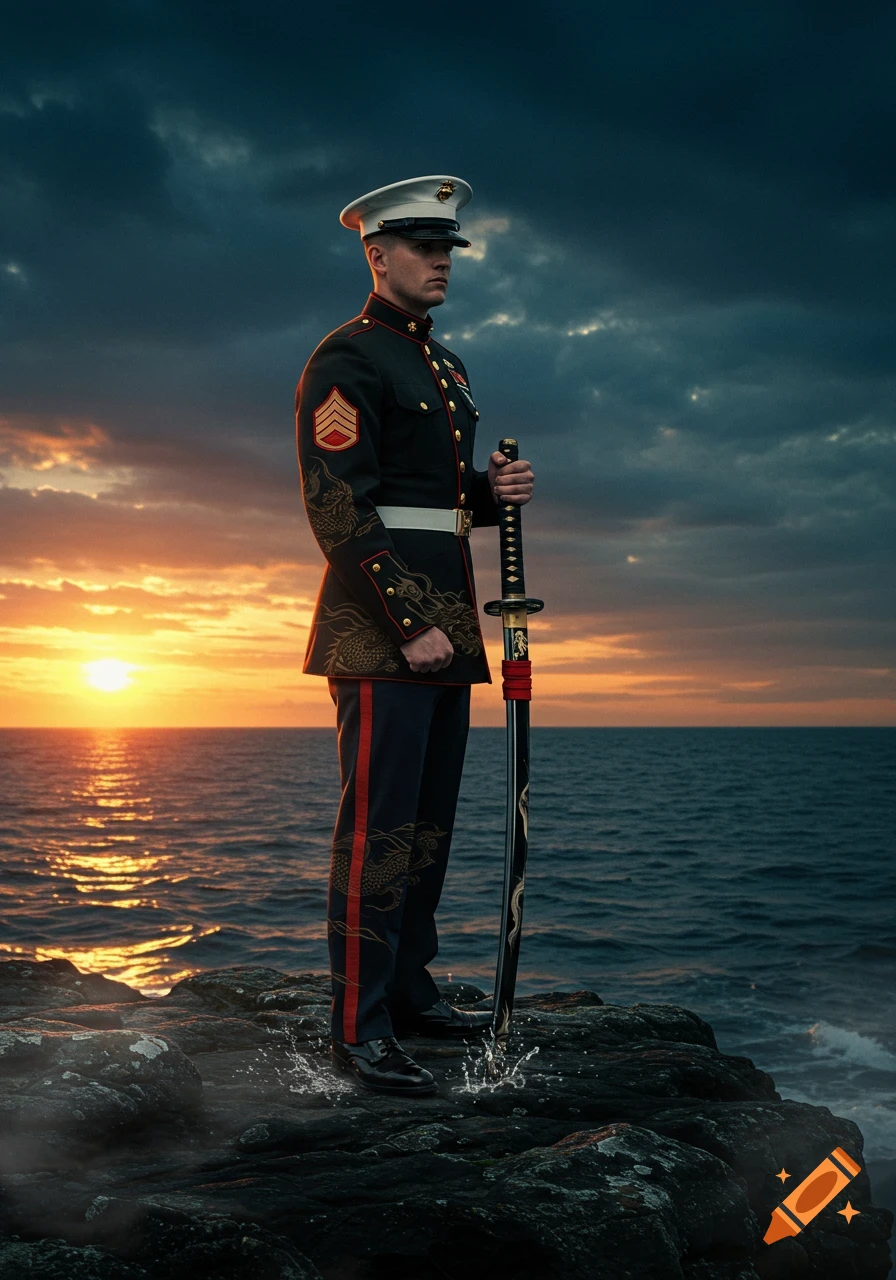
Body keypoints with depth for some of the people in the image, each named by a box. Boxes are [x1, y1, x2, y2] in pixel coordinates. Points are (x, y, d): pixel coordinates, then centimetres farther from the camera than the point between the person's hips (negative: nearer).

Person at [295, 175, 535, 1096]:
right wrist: (411, 624, -19)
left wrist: (496, 489, 5)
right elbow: (338, 510, -15)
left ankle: (409, 990, 23)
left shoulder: (445, 366, 21)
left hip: (444, 618, 9)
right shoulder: (346, 361, -7)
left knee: (431, 818, 12)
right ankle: (358, 1029, -2)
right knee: (378, 824, -8)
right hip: (381, 623, -9)